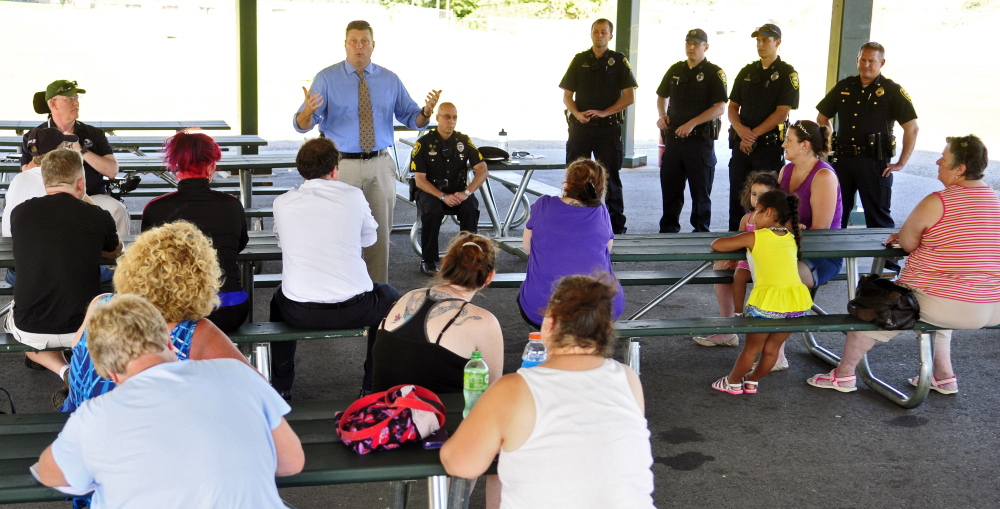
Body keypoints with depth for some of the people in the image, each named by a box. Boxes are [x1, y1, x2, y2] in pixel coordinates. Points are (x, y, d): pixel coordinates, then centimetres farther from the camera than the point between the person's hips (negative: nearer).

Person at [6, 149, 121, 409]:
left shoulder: (19, 213, -4)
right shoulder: (98, 217, -9)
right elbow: (115, 251, 15)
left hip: (29, 330, 0)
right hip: (82, 328, 0)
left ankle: (64, 371, 11)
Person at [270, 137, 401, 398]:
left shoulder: (282, 203, -2)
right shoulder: (353, 196, -5)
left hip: (300, 314, 2)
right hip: (352, 311, -2)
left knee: (279, 298, 37)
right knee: (390, 297, 31)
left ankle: (280, 386, 39)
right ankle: (373, 384, 33)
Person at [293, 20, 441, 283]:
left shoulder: (390, 80, 5)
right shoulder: (326, 78, -4)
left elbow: (411, 118, 7)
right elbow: (302, 125, -10)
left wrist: (426, 111, -16)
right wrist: (308, 110, -33)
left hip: (380, 165, 3)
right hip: (341, 165, -2)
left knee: (380, 232, 9)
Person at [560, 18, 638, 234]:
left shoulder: (619, 61, 3)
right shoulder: (579, 60, 9)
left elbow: (629, 97, -2)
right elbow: (567, 95, 9)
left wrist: (604, 112, -13)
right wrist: (577, 114, -11)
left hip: (608, 127, -2)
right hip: (580, 126, 2)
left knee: (610, 177, 2)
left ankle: (617, 226, 9)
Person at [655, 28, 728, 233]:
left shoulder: (714, 73, -5)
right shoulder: (675, 70, 12)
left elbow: (720, 108, -14)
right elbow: (661, 96, 25)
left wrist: (692, 123, -21)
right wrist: (662, 115, 5)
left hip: (700, 139, -5)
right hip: (673, 137, 5)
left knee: (700, 190, 3)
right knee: (670, 187, 10)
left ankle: (701, 231, 12)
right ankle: (668, 229, 20)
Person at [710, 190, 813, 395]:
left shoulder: (754, 237, 1)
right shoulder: (792, 238, 17)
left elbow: (716, 245, 2)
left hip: (768, 302, -5)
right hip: (797, 302, 5)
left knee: (752, 347, 13)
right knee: (772, 348, 19)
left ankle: (733, 382, 29)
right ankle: (752, 381, 35)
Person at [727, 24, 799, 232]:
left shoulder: (787, 74, -4)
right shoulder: (747, 72, 13)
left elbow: (782, 113, -11)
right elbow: (733, 106, 12)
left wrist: (753, 134, -14)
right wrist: (740, 128, -9)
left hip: (770, 146, -5)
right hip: (741, 144, 5)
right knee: (737, 197, 8)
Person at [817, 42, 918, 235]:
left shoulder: (892, 91, -2)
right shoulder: (843, 87, 10)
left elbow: (912, 128, -4)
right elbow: (822, 119, 20)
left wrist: (901, 163, -8)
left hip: (875, 163, -4)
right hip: (843, 161, 4)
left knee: (878, 218, 1)